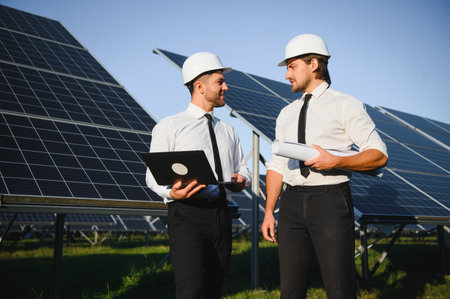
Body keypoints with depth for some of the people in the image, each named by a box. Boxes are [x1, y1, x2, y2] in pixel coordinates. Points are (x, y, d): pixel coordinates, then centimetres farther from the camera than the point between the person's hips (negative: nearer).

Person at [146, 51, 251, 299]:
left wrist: (241, 180, 0)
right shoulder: (170, 126, 5)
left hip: (221, 214, 6)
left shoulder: (228, 131, 23)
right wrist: (172, 192, -22)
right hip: (187, 214, -5)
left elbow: (242, 167, 24)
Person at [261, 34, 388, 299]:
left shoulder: (345, 105, 1)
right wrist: (269, 212, 8)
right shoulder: (287, 114, 18)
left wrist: (335, 161, -19)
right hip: (292, 204, 5)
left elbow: (379, 155, -4)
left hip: (331, 200, -5)